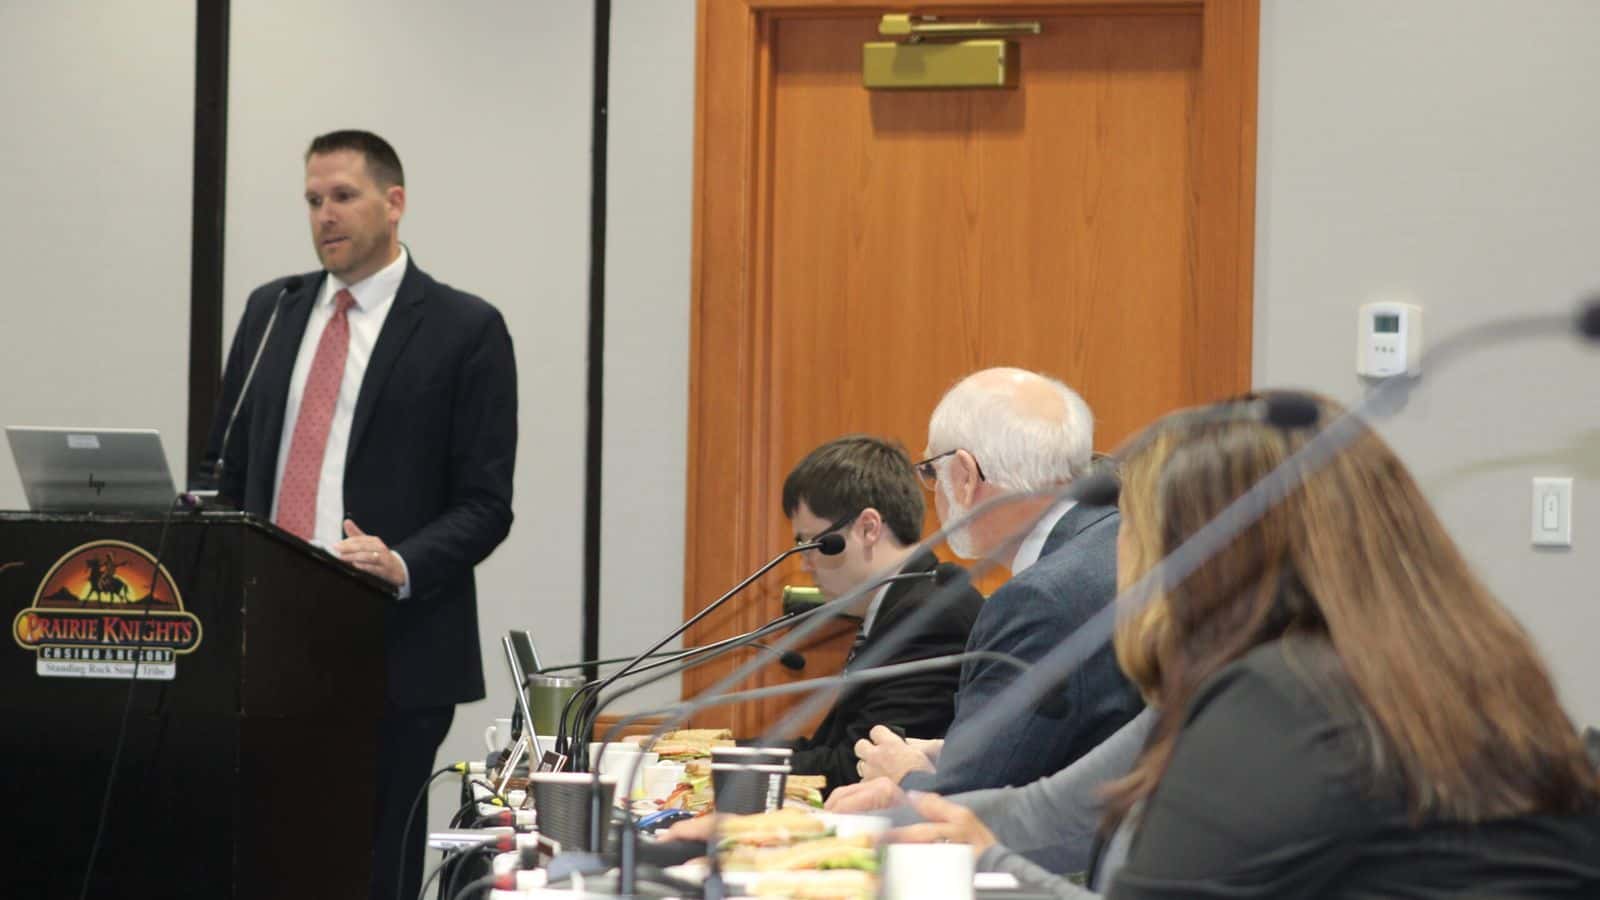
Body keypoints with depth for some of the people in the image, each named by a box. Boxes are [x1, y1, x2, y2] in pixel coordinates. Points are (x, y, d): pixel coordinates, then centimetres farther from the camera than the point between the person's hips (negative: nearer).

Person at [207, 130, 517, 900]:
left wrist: (401, 566, -20)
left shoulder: (464, 330, -1)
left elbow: (484, 505, -4)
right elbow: (228, 469, 18)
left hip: (392, 654, -4)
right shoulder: (272, 310, 14)